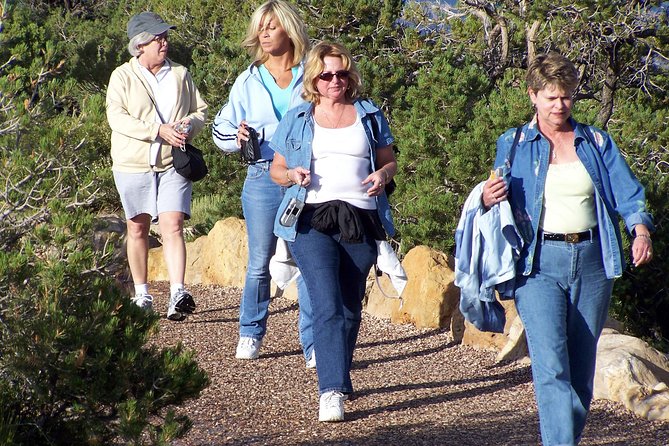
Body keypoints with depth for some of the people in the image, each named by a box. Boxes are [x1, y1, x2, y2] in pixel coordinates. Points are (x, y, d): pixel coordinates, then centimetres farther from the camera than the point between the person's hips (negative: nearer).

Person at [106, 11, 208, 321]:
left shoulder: (180, 74, 9)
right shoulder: (123, 76, -1)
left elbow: (200, 110, 14)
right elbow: (116, 117, -13)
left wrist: (189, 124, -10)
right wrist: (158, 130, -22)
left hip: (173, 164, 1)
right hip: (133, 164, 0)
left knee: (172, 226, -14)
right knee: (138, 228, 9)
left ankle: (178, 294, -24)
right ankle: (141, 295, 22)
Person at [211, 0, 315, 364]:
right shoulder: (248, 81, 12)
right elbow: (221, 128, 16)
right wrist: (236, 136, -7)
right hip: (263, 179, 2)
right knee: (259, 261, 3)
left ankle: (314, 344, -3)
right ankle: (250, 334, 19)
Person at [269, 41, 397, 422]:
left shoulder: (369, 115, 13)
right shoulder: (297, 119, 11)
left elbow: (389, 161, 17)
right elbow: (277, 169, 15)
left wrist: (383, 174, -6)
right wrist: (292, 175, -8)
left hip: (360, 222, 2)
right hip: (312, 221, -2)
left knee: (350, 308, 9)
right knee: (327, 307, -16)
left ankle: (339, 379, 25)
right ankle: (332, 391, -22)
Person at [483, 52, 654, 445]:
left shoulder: (597, 142, 12)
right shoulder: (514, 145, 9)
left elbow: (626, 191, 3)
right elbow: (499, 200, 10)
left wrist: (641, 230, -16)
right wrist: (488, 200, -15)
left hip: (592, 262, 3)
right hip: (539, 262, -3)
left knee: (582, 369, 8)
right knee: (551, 368, -16)